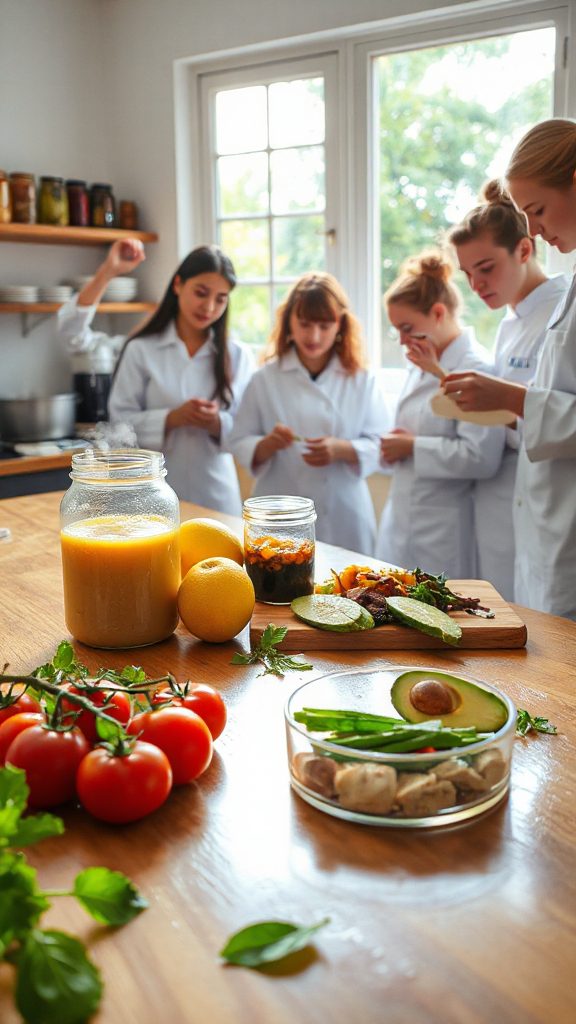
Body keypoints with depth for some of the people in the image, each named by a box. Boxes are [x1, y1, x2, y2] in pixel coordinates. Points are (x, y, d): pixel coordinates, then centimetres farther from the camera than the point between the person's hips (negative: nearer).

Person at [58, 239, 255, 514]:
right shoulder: (141, 350, -1)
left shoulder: (238, 356, 4)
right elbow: (120, 422, -7)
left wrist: (217, 424, -17)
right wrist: (172, 419, -20)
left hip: (216, 496, 2)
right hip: (155, 494, -1)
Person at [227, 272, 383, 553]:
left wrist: (341, 450, -19)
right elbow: (240, 444, 1)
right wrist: (267, 445, -19)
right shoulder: (265, 379, 0)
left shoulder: (361, 379, 2)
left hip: (343, 518, 1)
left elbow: (376, 447, 0)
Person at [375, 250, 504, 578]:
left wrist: (412, 446, -14)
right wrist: (395, 445, 5)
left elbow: (481, 457, -23)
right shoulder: (422, 368, 15)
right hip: (403, 527, 8)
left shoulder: (475, 369, -14)